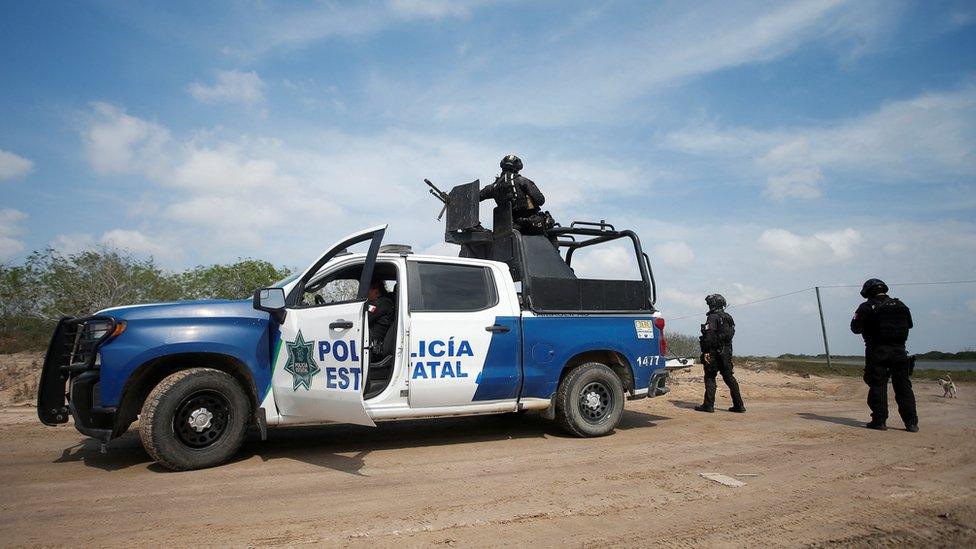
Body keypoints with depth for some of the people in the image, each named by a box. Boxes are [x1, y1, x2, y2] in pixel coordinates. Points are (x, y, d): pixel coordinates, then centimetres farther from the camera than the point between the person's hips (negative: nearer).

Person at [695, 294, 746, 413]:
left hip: (714, 352, -8)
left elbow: (709, 335, -20)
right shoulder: (729, 318, 16)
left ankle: (708, 405, -1)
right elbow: (731, 334, 17)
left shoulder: (713, 317, -11)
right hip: (726, 352, 8)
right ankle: (739, 405, 12)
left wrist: (706, 351, -19)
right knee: (729, 377, 11)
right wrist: (727, 350, 19)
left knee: (710, 378, -2)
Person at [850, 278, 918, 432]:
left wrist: (856, 317, 14)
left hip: (877, 352, -4)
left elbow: (855, 328, -5)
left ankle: (879, 421, 1)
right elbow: (909, 324, 18)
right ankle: (911, 422, 9)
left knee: (878, 386, 2)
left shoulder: (867, 307, -7)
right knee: (904, 386, 9)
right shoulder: (900, 305, 7)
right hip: (899, 350, 4)